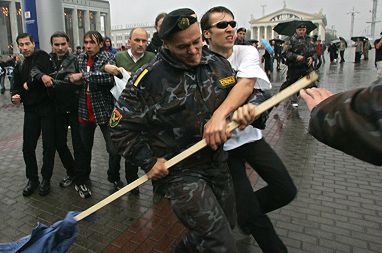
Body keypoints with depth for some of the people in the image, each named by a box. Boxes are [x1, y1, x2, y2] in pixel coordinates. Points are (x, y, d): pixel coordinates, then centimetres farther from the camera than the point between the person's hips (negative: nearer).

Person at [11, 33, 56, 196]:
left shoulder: (42, 56, -2)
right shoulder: (19, 67, 16)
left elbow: (46, 73, -22)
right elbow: (17, 88, 12)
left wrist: (29, 83, -17)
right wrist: (15, 96, -8)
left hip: (47, 107, -5)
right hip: (30, 110, 5)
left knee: (49, 146, 2)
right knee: (28, 146, 5)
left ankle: (46, 179, 19)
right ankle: (32, 179, 24)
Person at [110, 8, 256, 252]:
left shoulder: (218, 63, -1)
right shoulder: (148, 78, -16)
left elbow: (246, 89, 6)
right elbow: (121, 126, -10)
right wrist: (148, 162, -14)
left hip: (218, 163, 7)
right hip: (179, 171, -6)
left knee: (226, 223, 24)